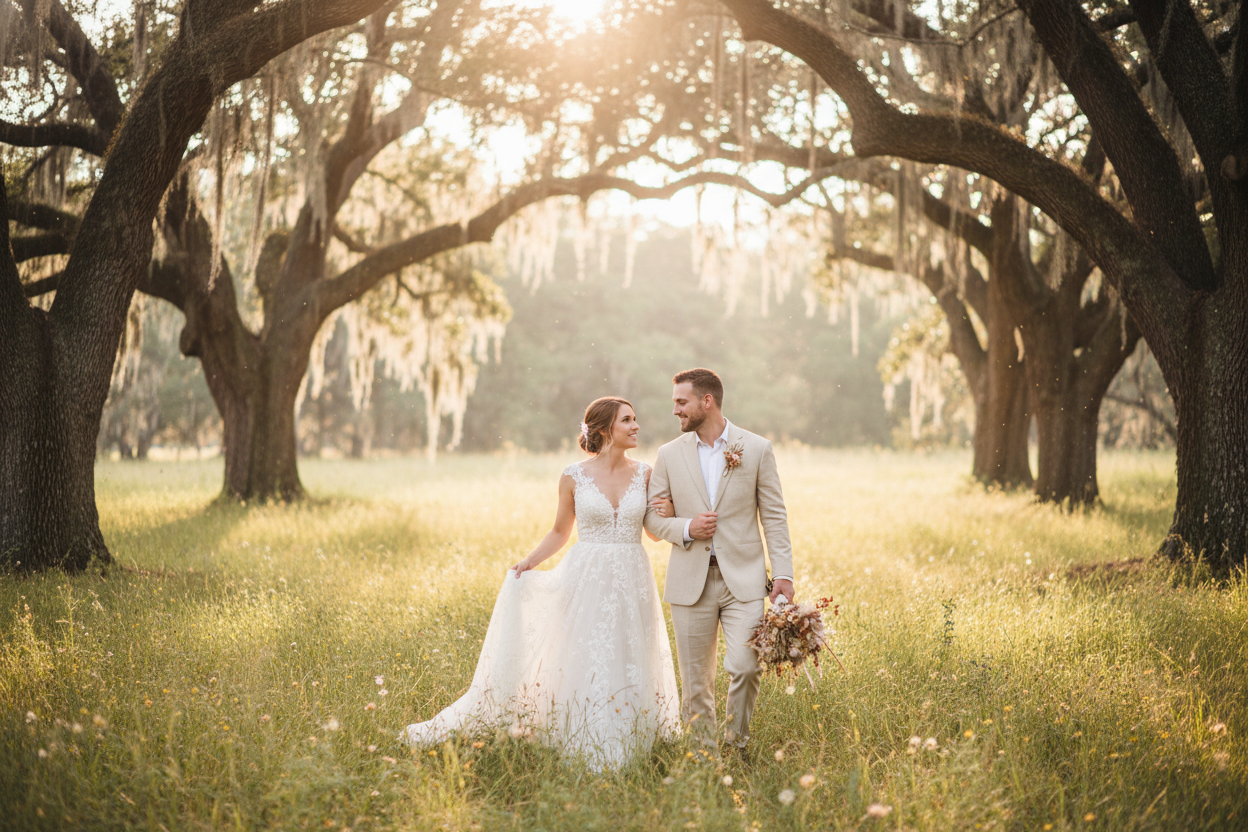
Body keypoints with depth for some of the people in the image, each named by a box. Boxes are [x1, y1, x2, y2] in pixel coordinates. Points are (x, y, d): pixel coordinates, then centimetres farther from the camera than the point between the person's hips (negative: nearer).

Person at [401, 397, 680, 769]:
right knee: (585, 664, -1)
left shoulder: (645, 474, 5)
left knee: (630, 667, 4)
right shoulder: (574, 477, 0)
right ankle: (587, 756, 9)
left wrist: (669, 514, -8)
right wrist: (530, 560, -5)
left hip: (632, 582, 2)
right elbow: (560, 532, 9)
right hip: (587, 581, -2)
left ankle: (626, 757, 17)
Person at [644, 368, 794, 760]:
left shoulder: (757, 449, 2)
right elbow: (653, 518, 10)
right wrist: (686, 528, -10)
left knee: (744, 667, -14)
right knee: (695, 681, 4)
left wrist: (784, 574, -5)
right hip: (691, 581, 2)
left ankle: (737, 745, 6)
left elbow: (774, 517, 2)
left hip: (744, 579, -2)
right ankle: (704, 754, 17)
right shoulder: (669, 455, 7)